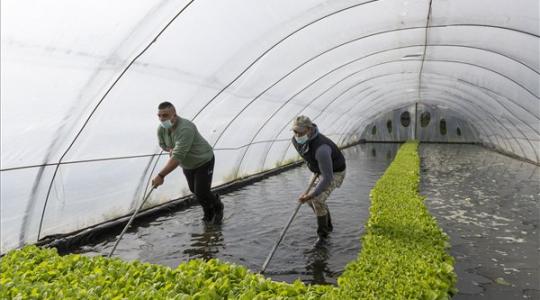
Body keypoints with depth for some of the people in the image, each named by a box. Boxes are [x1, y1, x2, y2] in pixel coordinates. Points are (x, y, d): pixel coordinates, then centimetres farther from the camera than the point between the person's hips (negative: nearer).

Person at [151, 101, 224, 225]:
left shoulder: (185, 128, -38)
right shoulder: (161, 129, -12)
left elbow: (177, 157, -44)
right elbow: (162, 144, 12)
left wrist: (161, 175, -47)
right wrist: (170, 149, -14)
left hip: (204, 161, -7)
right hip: (187, 165, 8)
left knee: (201, 193, -8)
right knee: (194, 190, 15)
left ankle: (218, 208, 24)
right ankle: (209, 213, 40)